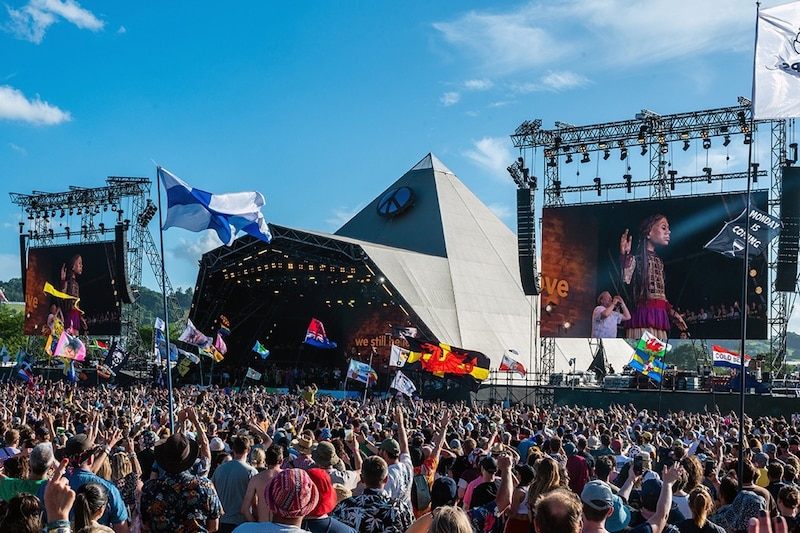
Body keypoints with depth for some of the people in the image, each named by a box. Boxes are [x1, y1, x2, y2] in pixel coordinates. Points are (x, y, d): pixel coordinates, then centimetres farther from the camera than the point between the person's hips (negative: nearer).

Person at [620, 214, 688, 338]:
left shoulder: (659, 261, 22)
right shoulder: (637, 257, -2)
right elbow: (625, 279, -21)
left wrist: (672, 312, 26)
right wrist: (624, 256, -35)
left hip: (660, 316, 8)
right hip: (643, 314, -8)